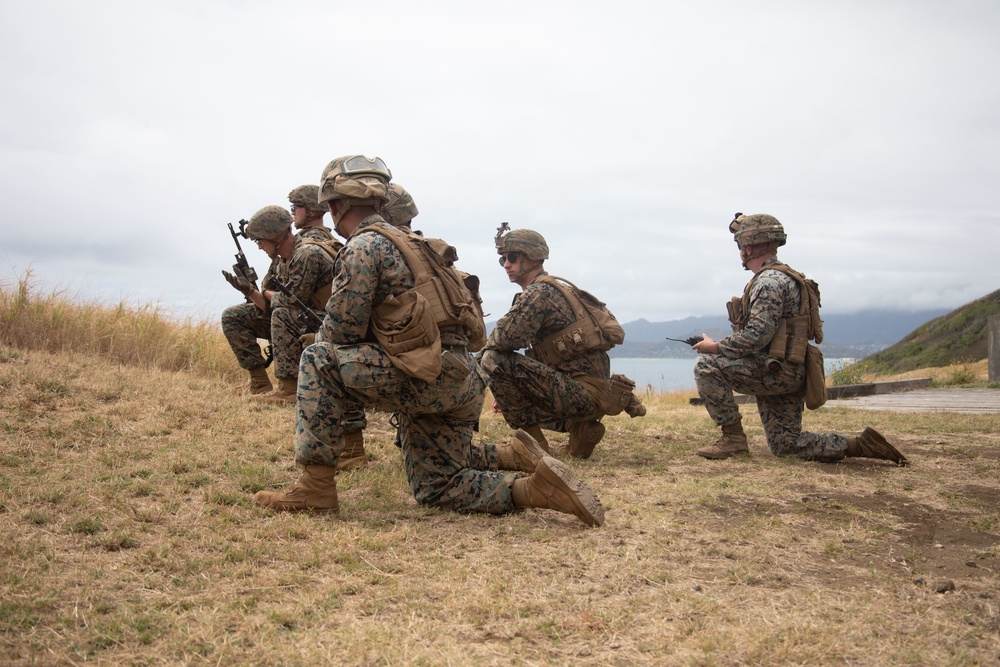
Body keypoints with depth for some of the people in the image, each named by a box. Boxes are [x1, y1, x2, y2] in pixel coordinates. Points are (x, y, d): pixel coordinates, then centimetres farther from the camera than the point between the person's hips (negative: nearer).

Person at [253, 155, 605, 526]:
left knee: (319, 362, -6)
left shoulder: (364, 245, -7)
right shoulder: (405, 243, 23)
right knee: (438, 491, 18)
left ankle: (316, 487, -6)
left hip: (428, 376, -10)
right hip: (460, 382, 10)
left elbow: (342, 331, -9)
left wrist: (318, 339, 13)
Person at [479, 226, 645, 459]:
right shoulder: (555, 289, 20)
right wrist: (509, 391, 19)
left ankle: (532, 441, -10)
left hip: (584, 393, -10)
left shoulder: (540, 292, -12)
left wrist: (487, 346, -1)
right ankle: (580, 429, 14)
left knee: (494, 360, -18)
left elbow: (506, 338, -25)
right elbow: (536, 357, 24)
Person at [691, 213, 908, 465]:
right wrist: (722, 346, 15)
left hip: (777, 371, -10)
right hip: (787, 375, 10)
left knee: (707, 366, -12)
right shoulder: (780, 277, 19)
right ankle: (861, 445, 9)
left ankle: (733, 438, -8)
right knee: (785, 445, 13)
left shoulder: (769, 280, -14)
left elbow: (757, 335, -25)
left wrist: (715, 346, -13)